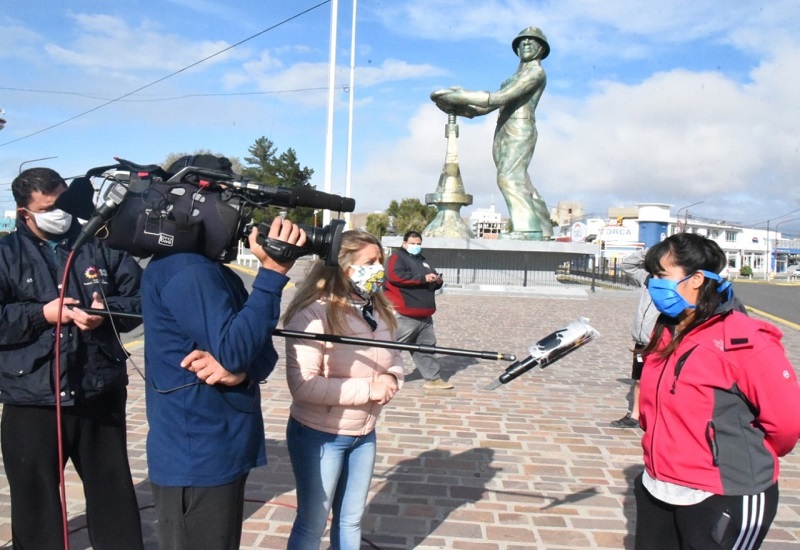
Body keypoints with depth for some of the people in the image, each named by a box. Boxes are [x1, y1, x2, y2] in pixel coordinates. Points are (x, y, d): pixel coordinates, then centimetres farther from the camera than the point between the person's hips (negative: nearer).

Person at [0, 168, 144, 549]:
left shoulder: (102, 245, 6)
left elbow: (140, 297, 2)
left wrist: (107, 310, -15)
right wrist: (42, 314, -15)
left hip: (101, 395, 1)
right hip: (31, 402, -1)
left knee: (112, 492, 15)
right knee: (35, 500, 14)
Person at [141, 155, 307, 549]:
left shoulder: (211, 268, 12)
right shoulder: (184, 269, -18)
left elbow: (260, 349, 8)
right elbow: (234, 350, -26)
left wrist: (242, 371, -15)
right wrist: (272, 273, -25)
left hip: (220, 451, 10)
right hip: (196, 459, -9)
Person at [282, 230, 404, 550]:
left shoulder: (377, 311, 1)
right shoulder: (313, 314, -23)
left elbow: (394, 360, 9)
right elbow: (303, 386, -29)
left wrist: (391, 380, -15)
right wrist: (368, 389, -26)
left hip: (364, 434, 7)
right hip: (319, 437, -7)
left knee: (351, 520, 21)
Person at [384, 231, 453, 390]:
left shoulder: (422, 260, 23)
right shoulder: (398, 257, -4)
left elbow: (432, 284, 30)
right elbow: (394, 275, -24)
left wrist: (437, 281, 3)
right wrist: (423, 278, -21)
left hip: (424, 315, 9)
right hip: (405, 315, -9)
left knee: (427, 347, 12)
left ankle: (433, 378, 19)